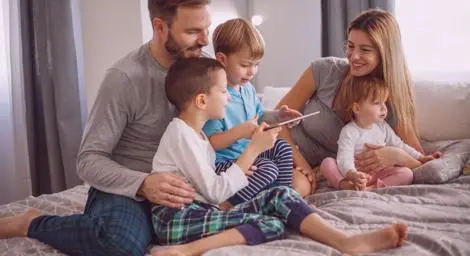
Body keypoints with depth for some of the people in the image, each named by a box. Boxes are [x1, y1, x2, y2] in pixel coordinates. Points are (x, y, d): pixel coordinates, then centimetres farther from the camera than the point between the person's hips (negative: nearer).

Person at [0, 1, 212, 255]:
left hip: (173, 183, 7)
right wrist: (142, 184, -35)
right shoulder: (125, 77, -18)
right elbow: (90, 160, -17)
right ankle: (31, 223, -7)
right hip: (125, 186, -7)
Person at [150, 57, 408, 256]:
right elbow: (215, 192, -18)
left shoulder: (193, 131, 19)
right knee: (271, 224, -25)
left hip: (201, 213, 9)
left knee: (281, 195, -8)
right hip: (176, 219, -9)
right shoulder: (180, 133, -12)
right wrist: (253, 149, -15)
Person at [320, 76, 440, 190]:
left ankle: (371, 188, -38)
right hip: (356, 174, -5)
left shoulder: (383, 127, 9)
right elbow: (345, 158, -25)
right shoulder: (349, 132, -12)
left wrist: (421, 158, 11)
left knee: (407, 173, -21)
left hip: (378, 173, 5)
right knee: (327, 162, -26)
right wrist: (352, 174, -46)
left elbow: (399, 146, 19)